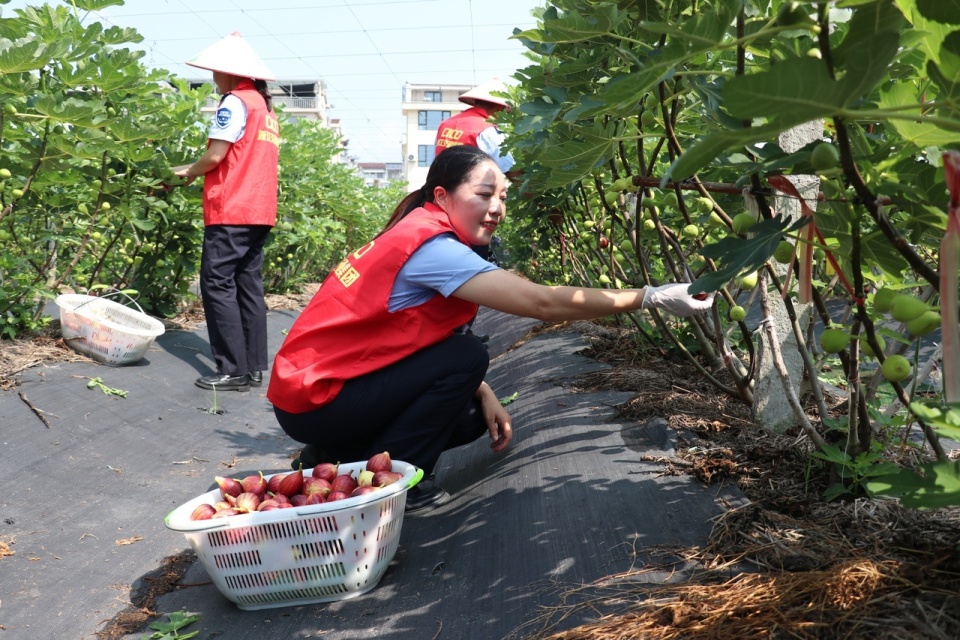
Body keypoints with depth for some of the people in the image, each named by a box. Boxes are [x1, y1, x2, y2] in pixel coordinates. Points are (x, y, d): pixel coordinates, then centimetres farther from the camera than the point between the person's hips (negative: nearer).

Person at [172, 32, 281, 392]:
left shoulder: (235, 101, -7)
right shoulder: (267, 108, 20)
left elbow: (216, 154, -12)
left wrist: (189, 171, 7)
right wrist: (202, 172, 18)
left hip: (231, 212, -9)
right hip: (258, 210, 9)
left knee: (218, 286, -6)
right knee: (249, 287, 8)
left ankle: (234, 372, -7)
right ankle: (254, 368, 9)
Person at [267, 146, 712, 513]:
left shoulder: (417, 232, 4)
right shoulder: (431, 247, -24)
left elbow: (429, 336, 9)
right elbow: (545, 303, -29)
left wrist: (484, 396, -1)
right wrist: (651, 298, -23)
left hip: (335, 379, 9)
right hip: (313, 399, -9)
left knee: (470, 416, 8)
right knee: (467, 357, -16)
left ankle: (335, 456, 14)